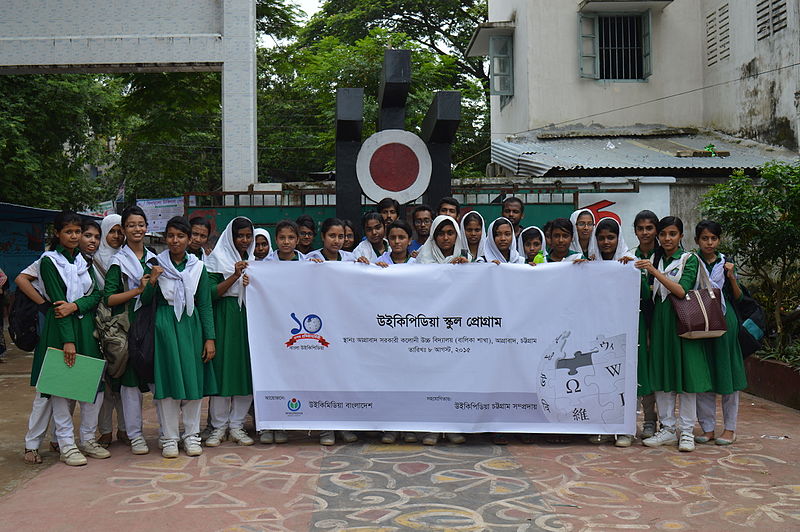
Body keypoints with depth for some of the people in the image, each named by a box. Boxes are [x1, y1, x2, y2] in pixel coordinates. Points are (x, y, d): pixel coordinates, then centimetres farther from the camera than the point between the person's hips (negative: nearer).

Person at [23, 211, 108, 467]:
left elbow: (97, 294, 5)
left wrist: (75, 305, -15)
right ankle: (66, 445, 7)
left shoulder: (84, 260, 13)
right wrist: (68, 340, -18)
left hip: (86, 327, 5)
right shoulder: (49, 261, -3)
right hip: (59, 328, -5)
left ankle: (88, 439, 16)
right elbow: (58, 300, -12)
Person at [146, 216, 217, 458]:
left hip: (191, 326, 1)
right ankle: (169, 437, 10)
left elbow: (205, 305, 5)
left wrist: (210, 338, -1)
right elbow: (145, 302, 2)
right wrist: (152, 281, -16)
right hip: (164, 326, -1)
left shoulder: (198, 267, 5)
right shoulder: (156, 264, 3)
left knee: (193, 379, 4)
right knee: (167, 379, 0)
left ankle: (191, 434, 16)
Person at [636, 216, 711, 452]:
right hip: (659, 320, 4)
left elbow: (681, 291, -14)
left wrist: (654, 272, -20)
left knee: (685, 373, -2)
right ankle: (667, 429, 12)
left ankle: (686, 431, 6)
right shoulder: (654, 259, 13)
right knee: (661, 374, 4)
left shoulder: (689, 259, -1)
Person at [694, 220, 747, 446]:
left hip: (724, 321, 0)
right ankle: (707, 428, 13)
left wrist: (732, 277, -9)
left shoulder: (726, 263, 5)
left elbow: (738, 297, 6)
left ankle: (730, 428, 14)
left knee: (726, 373, 5)